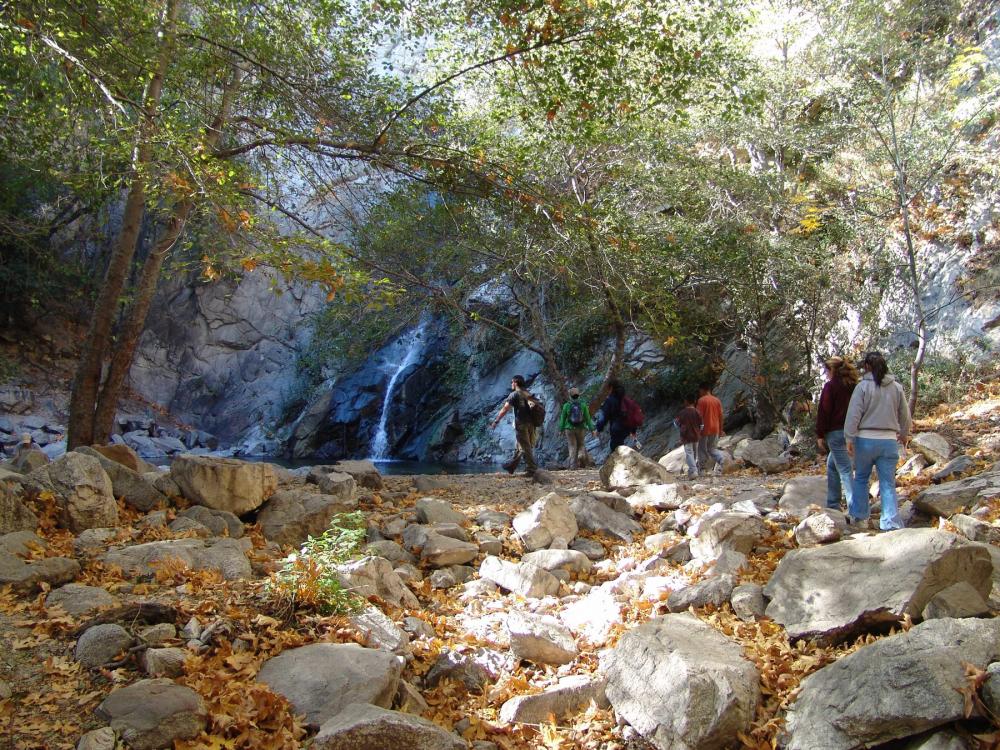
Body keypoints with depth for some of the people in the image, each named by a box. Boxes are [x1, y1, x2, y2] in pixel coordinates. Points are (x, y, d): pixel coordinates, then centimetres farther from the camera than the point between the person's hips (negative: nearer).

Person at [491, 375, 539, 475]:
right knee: (519, 447, 15)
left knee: (525, 447, -2)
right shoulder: (528, 394, 13)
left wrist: (496, 421, -9)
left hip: (521, 424, -7)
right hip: (530, 424, 7)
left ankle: (531, 469, -1)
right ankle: (511, 466, 25)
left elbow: (505, 409, -11)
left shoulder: (514, 394, -6)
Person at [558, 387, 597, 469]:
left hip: (570, 429, -1)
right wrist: (592, 429, 2)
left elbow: (563, 418, -2)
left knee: (572, 447, 6)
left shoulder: (566, 406, -7)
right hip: (581, 429, 1)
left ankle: (573, 465, -2)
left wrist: (561, 429, 8)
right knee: (581, 444, 19)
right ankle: (582, 455, -10)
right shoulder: (583, 405, -5)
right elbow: (588, 418, -4)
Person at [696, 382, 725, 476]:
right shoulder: (717, 400, 8)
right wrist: (720, 430, 17)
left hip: (705, 429, -5)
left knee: (702, 449, 7)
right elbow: (720, 416, 10)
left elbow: (699, 415, -13)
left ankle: (702, 468, 12)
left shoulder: (702, 400, -10)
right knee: (712, 449, 15)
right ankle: (721, 457, -13)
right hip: (715, 429, 5)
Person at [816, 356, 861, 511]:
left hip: (836, 431, -8)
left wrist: (820, 435, -6)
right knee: (832, 465, 20)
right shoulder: (853, 386, 14)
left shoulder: (831, 386, -7)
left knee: (845, 470, -9)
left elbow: (824, 411, -11)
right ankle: (832, 503, 23)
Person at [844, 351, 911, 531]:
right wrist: (904, 434, 30)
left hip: (866, 439, -2)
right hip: (889, 440, 2)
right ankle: (891, 523, 0)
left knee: (861, 478, 16)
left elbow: (853, 414, -11)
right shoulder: (897, 387, 4)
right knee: (888, 484, 5)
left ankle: (857, 514, 24)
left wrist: (850, 438, -3)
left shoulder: (863, 386, -9)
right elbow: (904, 414, 14)